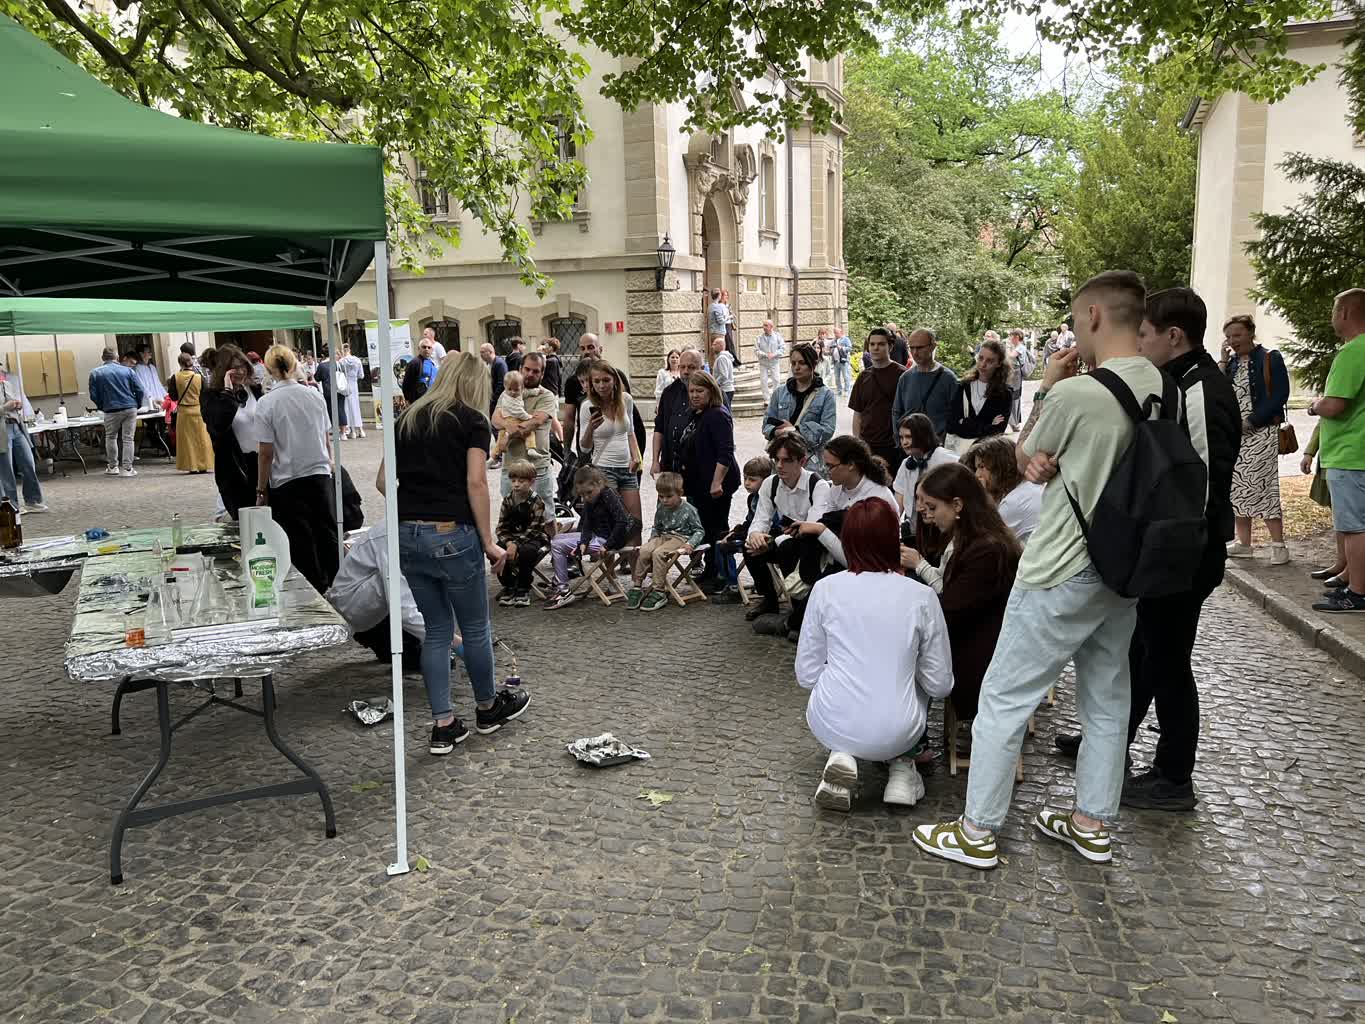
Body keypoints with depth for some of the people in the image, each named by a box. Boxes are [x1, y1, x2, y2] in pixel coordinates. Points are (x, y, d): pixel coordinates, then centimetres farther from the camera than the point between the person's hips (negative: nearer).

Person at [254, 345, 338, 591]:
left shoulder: (266, 403, -11)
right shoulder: (314, 395, 0)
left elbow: (265, 453, -11)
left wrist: (261, 491, -2)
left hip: (287, 482, -4)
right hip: (320, 474, 4)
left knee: (302, 546, 5)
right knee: (328, 536, 12)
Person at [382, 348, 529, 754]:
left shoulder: (408, 417, 13)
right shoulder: (472, 420, -3)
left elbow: (383, 481, 10)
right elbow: (476, 482, -13)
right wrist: (488, 542, -10)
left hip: (408, 535, 6)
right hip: (451, 535, -5)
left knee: (437, 630, 15)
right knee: (475, 627, 13)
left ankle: (443, 727, 16)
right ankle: (487, 708, 32)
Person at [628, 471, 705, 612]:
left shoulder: (688, 510, -7)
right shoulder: (660, 508, 10)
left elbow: (699, 530, -3)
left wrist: (690, 543, -19)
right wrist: (652, 540, 5)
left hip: (680, 538, -6)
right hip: (663, 536, 6)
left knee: (658, 553, -32)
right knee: (644, 550, -23)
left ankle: (659, 592, -26)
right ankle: (637, 586, -13)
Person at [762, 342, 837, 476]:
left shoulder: (826, 395, 3)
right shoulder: (780, 393, 13)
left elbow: (827, 430, -7)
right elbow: (767, 423, 12)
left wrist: (795, 430, -14)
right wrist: (776, 432, -11)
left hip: (811, 460, -3)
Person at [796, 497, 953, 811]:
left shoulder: (826, 588, -5)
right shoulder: (921, 596, -6)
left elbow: (806, 674, 0)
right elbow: (940, 685, -1)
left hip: (830, 726, 0)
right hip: (895, 734, 1)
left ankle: (843, 756, 7)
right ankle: (900, 766, 13)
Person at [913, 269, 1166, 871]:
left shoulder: (1075, 394, -21)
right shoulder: (1163, 389, 2)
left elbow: (1026, 462, -4)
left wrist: (1047, 390, 1)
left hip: (1063, 573, -8)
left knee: (1004, 698, 2)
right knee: (1107, 697, 17)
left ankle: (977, 833, 11)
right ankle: (1092, 823, 31)